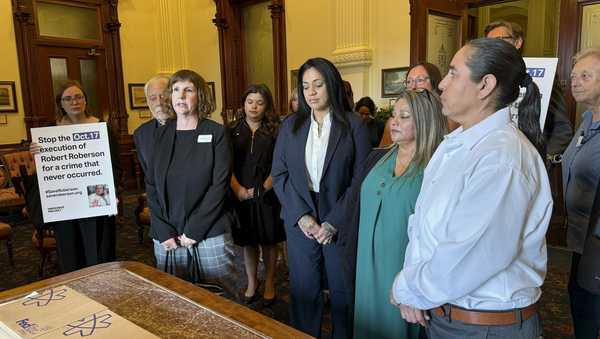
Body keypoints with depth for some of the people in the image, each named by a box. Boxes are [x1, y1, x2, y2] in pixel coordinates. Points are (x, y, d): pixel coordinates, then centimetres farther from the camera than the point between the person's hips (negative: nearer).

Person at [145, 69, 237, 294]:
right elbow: (151, 185, 5)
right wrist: (164, 232, -6)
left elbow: (220, 185, -9)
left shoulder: (216, 133, -3)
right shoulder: (162, 135, 7)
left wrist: (193, 231, -13)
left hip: (211, 236, -3)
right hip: (167, 239, 3)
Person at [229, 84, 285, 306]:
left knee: (268, 241, 10)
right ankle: (252, 283, 29)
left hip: (267, 195, -1)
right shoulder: (233, 131, 5)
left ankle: (269, 283, 27)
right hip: (241, 195, 2)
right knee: (247, 241, 12)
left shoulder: (274, 132, 0)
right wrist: (238, 189, -14)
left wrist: (263, 189, -14)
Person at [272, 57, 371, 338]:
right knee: (303, 290, 12)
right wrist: (301, 216, -9)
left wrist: (334, 222, -13)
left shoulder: (354, 125, -3)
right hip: (299, 222, 2)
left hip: (340, 223, -2)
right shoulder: (290, 125, 6)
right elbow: (279, 175, 2)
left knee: (343, 291, 10)